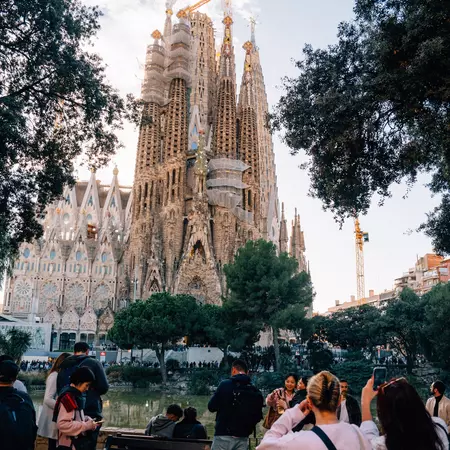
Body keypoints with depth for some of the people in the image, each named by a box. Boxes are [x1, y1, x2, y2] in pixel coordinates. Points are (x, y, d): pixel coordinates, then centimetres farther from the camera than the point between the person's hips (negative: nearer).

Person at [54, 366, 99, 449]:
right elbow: (62, 424, -27)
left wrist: (87, 420, 1)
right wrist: (87, 425, -21)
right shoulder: (68, 397, -20)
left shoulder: (76, 396, 9)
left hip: (78, 443, 9)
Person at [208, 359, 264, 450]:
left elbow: (211, 407, -1)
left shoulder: (225, 385, -7)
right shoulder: (256, 392, 4)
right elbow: (258, 417, 10)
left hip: (223, 436, -4)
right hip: (243, 438, 4)